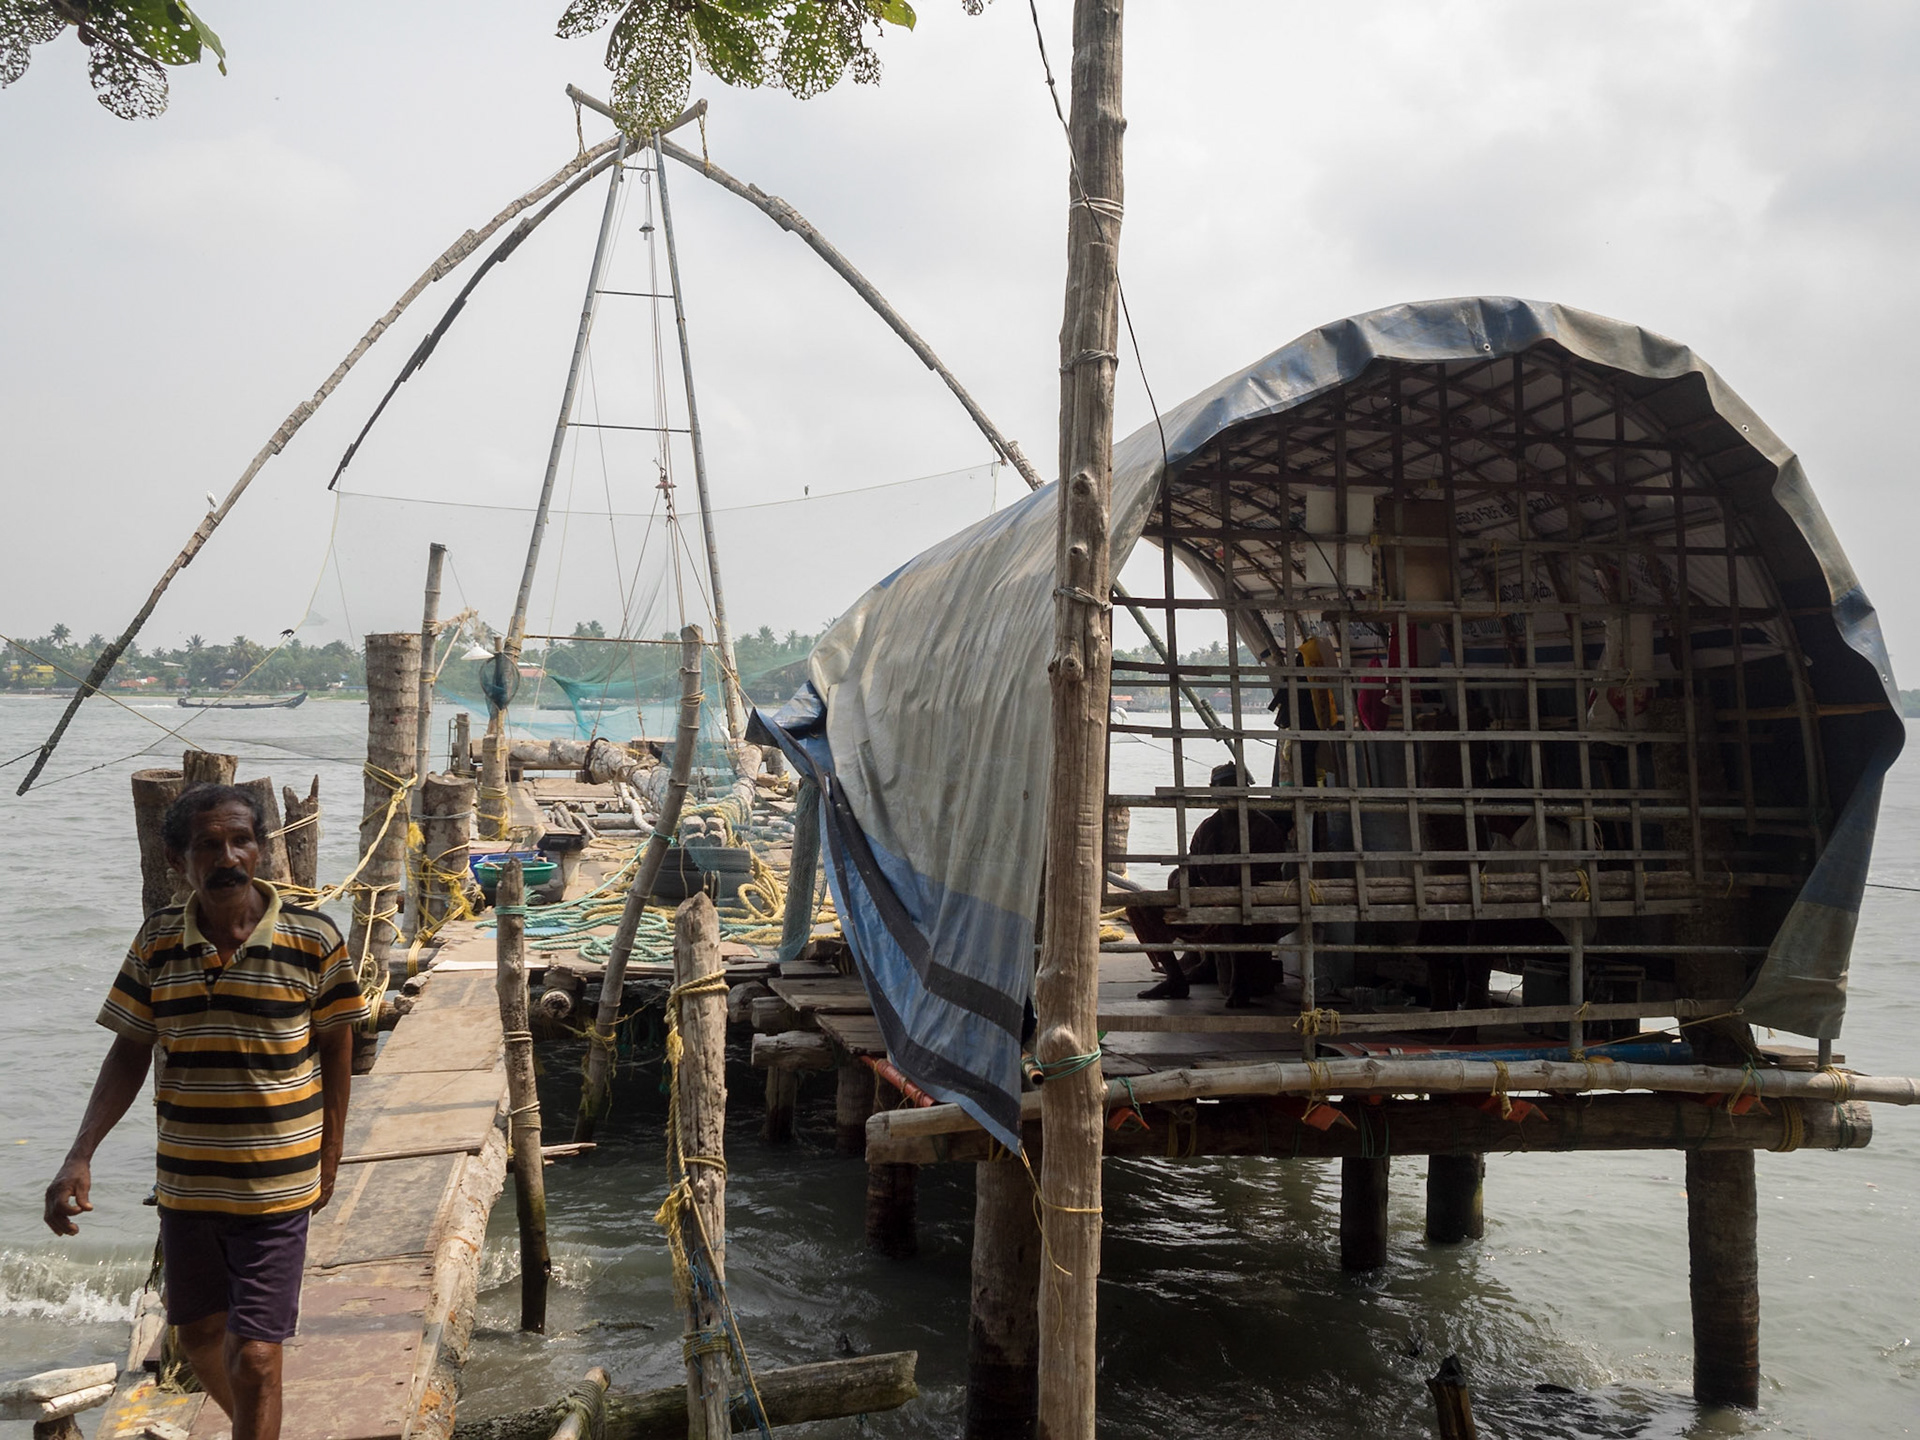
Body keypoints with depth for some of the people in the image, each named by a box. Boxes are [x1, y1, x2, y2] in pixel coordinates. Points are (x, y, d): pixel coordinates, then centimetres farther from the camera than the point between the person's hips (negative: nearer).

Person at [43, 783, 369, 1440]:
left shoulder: (312, 939, -12)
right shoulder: (158, 940, -3)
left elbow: (336, 1050, -1)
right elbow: (129, 1054, 2)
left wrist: (328, 1158, 3)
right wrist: (80, 1156, -9)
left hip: (276, 1186, -4)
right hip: (185, 1182, 4)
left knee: (254, 1357, -5)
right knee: (200, 1334, 21)